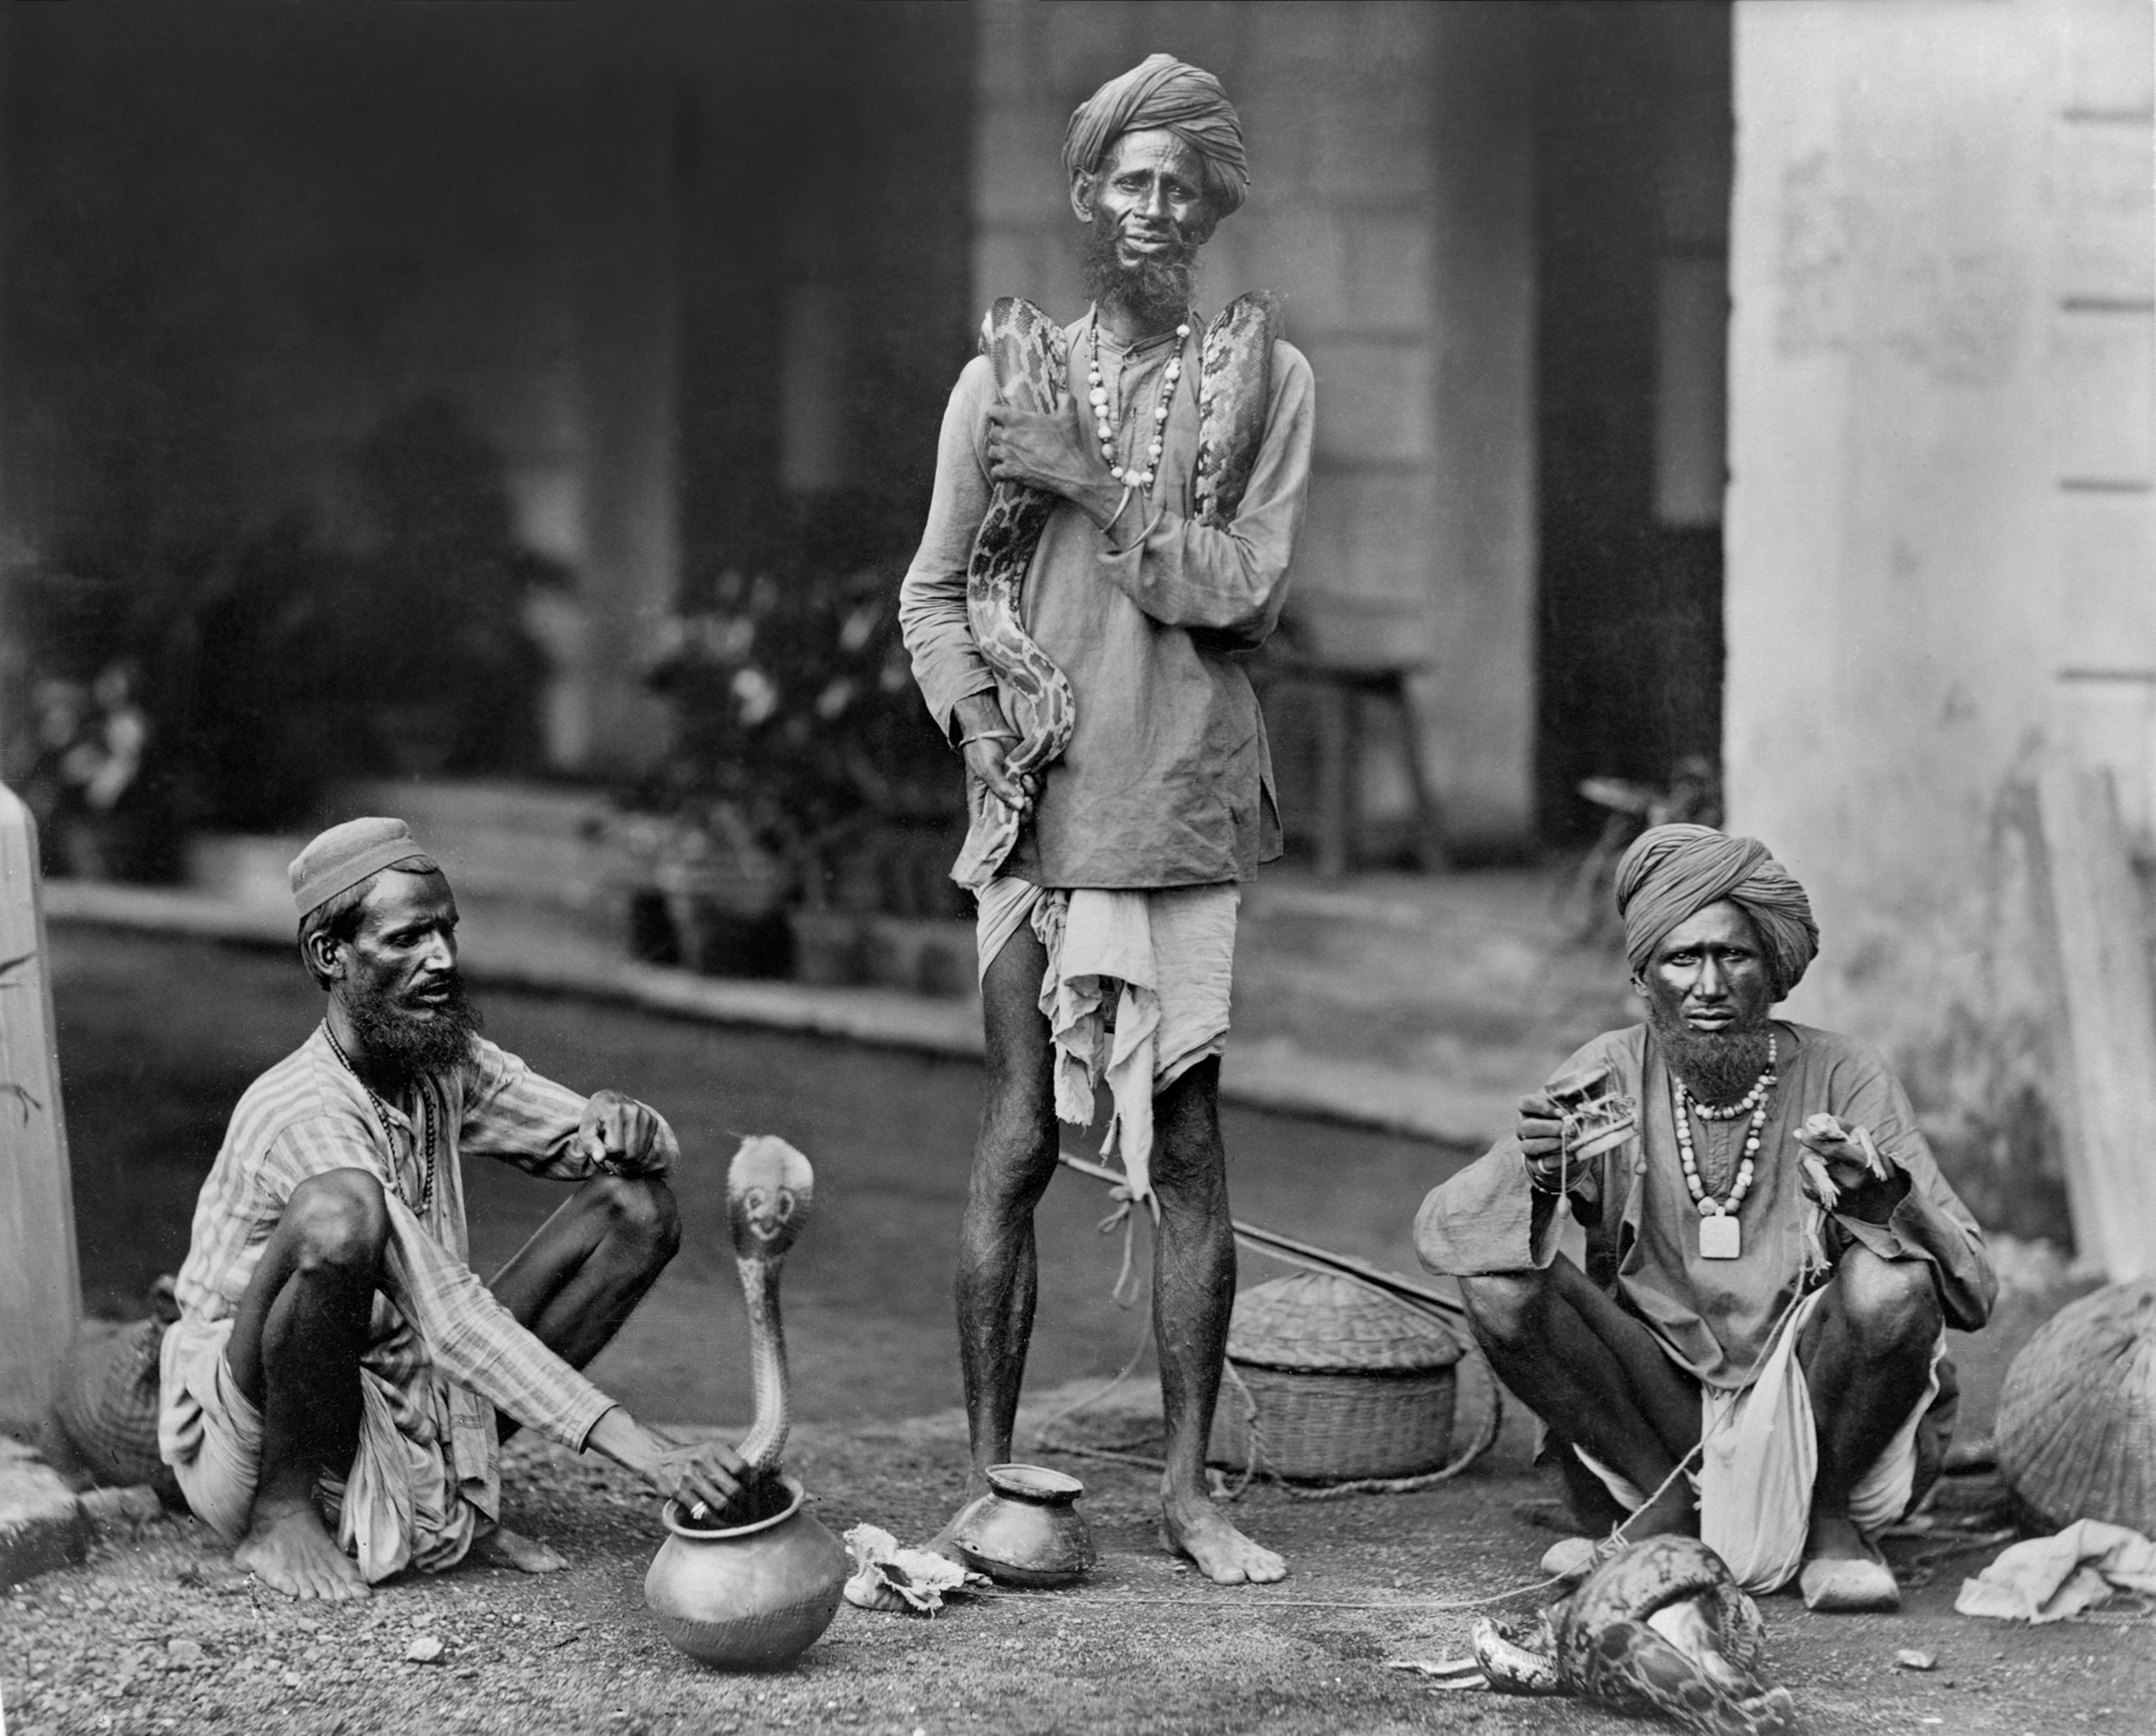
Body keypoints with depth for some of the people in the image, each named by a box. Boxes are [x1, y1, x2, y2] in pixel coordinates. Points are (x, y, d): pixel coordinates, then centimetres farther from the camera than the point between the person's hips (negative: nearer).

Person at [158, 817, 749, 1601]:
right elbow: (450, 1319, -31)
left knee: (639, 1208, -2)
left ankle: (450, 1492, 1)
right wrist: (647, 1453, -37)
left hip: (410, 1404, 8)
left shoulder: (448, 1066, 2)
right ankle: (283, 1510, -15)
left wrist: (619, 1121, -18)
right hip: (246, 1422, -8)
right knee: (340, 1216, -37)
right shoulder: (303, 1115, -24)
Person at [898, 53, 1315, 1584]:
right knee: (1020, 1138, -1)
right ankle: (990, 1475, 6)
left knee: (1187, 1142, 0)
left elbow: (1249, 585, -3)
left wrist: (1097, 483, -8)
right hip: (1039, 797, 0)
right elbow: (934, 588, 10)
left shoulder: (1267, 377, 7)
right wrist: (977, 717, -6)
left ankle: (1189, 1482, 8)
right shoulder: (1004, 380, 9)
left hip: (1185, 797, 0)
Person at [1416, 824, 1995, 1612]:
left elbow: (1973, 1291, -15)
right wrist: (1533, 1172, -34)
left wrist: (1876, 1190, -35)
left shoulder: (1841, 1078, -10)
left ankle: (1830, 1520, -1)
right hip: (1669, 1413, 2)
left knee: (1890, 1285, -31)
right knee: (1501, 1282, -20)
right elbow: (1438, 1231, -12)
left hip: (1817, 1418, -1)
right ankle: (1671, 1511, 0)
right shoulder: (1609, 1079, -5)